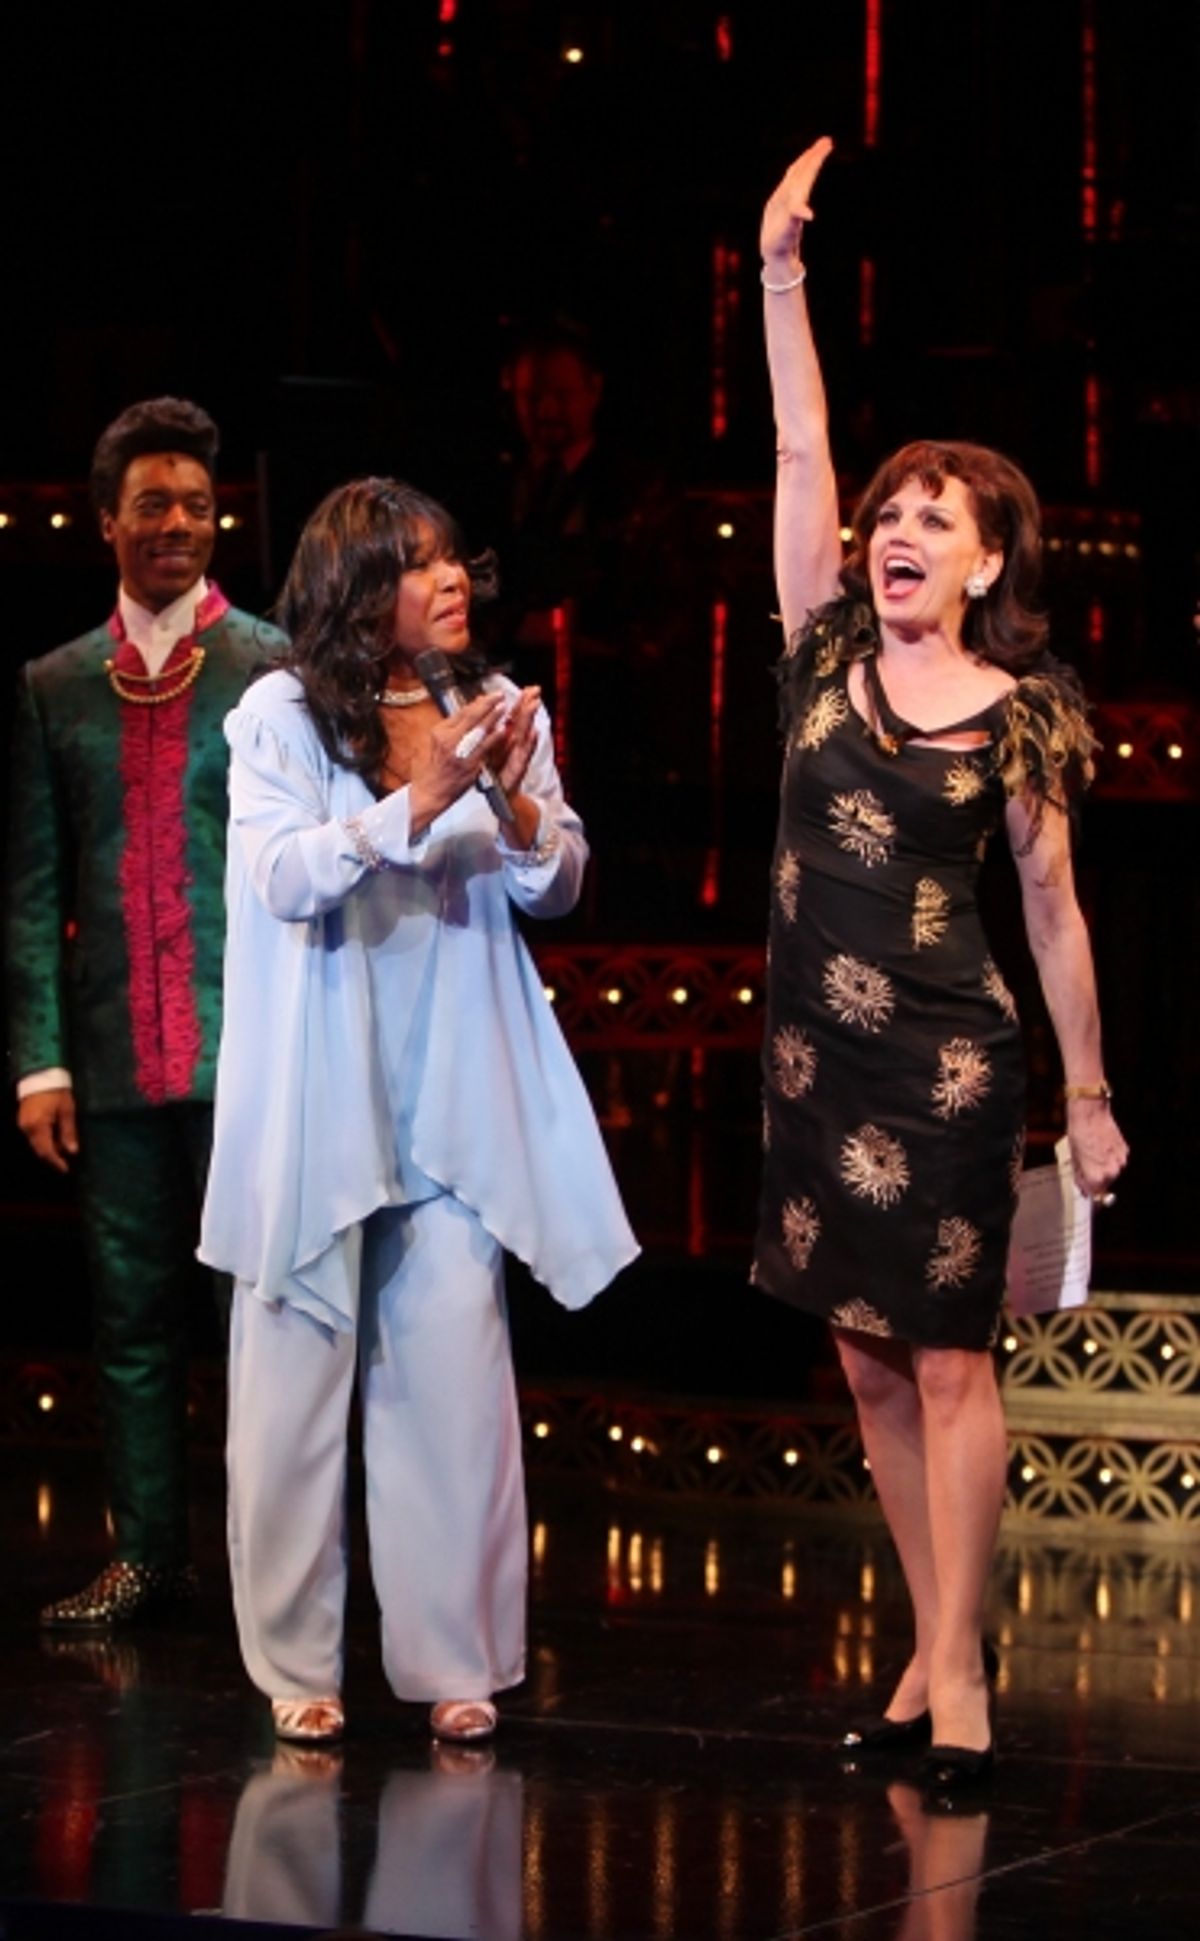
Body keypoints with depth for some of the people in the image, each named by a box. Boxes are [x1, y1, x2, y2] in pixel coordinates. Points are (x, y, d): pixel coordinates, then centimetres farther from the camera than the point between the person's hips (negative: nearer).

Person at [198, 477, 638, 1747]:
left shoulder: (500, 708, 6)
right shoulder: (281, 717, -3)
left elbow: (556, 889, 3)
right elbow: (283, 876, -16)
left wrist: (518, 805, -17)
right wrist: (414, 804, -27)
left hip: (451, 1094, 2)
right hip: (316, 1100, -2)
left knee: (457, 1370, -2)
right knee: (300, 1374, 2)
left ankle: (452, 1657, 7)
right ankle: (295, 1663, 11)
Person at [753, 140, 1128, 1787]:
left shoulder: (1019, 717, -2)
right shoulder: (829, 658, 6)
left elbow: (1054, 916, 2)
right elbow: (801, 453, 2)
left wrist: (1090, 1098, 2)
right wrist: (782, 276, -3)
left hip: (947, 1061, -4)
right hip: (819, 1052, 4)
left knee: (948, 1360, -4)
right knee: (870, 1366, 7)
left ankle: (957, 1669, -2)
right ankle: (937, 1650, 15)